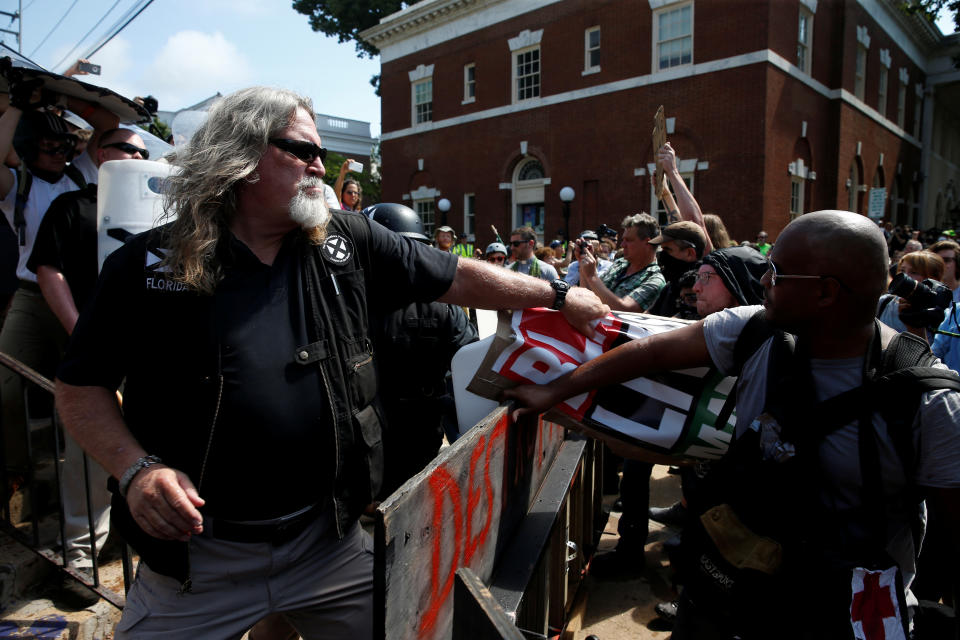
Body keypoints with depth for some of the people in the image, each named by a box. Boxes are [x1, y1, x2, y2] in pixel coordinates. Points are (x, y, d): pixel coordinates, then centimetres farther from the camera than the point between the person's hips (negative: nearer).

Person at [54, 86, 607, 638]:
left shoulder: (349, 242, 0)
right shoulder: (147, 262, -5)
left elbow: (457, 277, 4)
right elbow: (80, 385, -1)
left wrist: (558, 296, 3)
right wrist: (135, 468, -16)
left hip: (329, 535, 2)